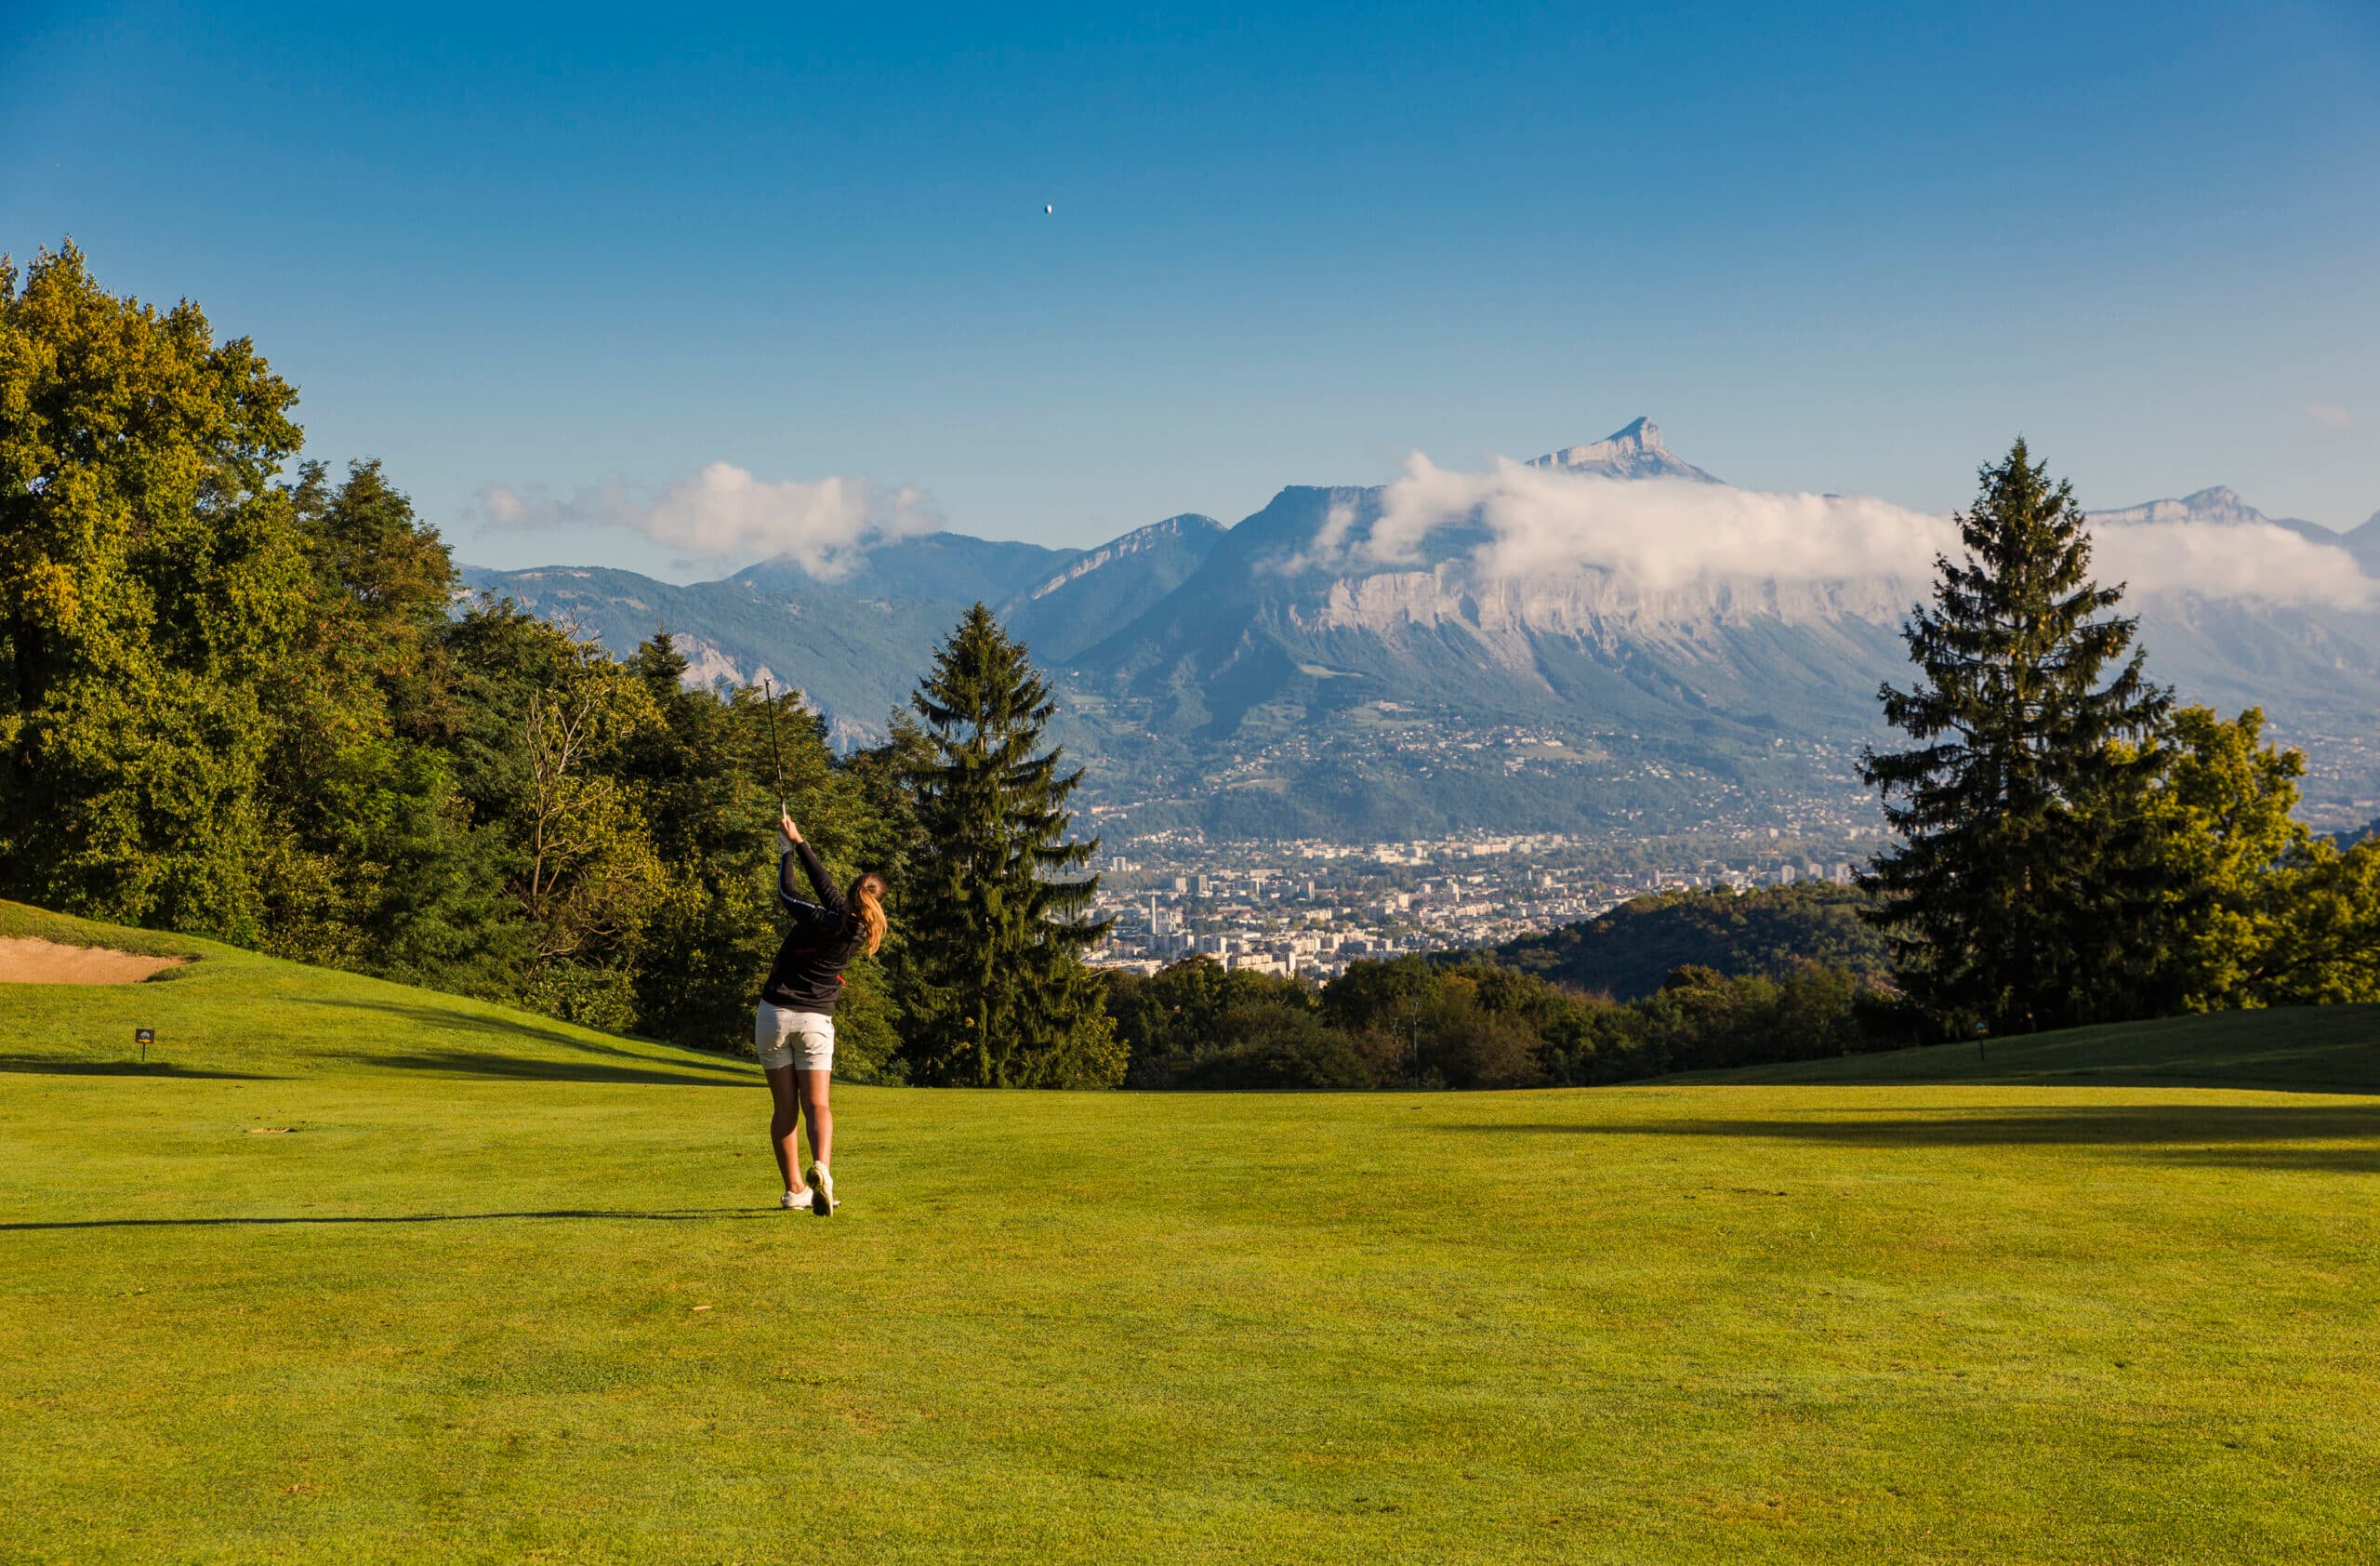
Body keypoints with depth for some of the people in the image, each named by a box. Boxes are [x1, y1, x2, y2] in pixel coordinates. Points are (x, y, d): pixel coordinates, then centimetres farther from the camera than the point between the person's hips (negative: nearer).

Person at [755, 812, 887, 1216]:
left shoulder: (819, 919, -14)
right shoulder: (860, 932, -2)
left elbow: (786, 891, 4)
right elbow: (823, 882, 8)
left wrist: (788, 849, 18)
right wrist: (799, 842, 16)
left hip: (775, 1013, -1)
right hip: (816, 1020, 1)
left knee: (785, 1108, 6)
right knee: (816, 1104, -3)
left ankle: (794, 1190, 8)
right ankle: (821, 1167, -31)